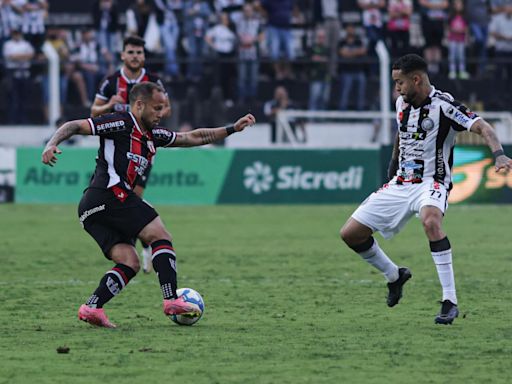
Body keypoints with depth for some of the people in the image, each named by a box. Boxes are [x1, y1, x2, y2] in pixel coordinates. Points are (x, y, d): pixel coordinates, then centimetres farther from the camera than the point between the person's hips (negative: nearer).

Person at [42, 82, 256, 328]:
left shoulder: (152, 135, 25)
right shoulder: (120, 123, -1)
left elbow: (192, 138, 31)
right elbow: (76, 126, -5)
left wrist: (232, 129, 30)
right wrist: (52, 144, -22)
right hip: (111, 194, -9)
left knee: (130, 262, 3)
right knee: (160, 235, -6)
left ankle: (91, 308, -10)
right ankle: (171, 300, -14)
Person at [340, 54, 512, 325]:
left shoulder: (442, 105, -16)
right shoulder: (402, 103, 6)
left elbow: (482, 127, -26)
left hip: (431, 183, -7)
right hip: (400, 184, 7)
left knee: (430, 221, -40)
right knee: (350, 233, 1)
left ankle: (450, 301, -35)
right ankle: (394, 276, 27)